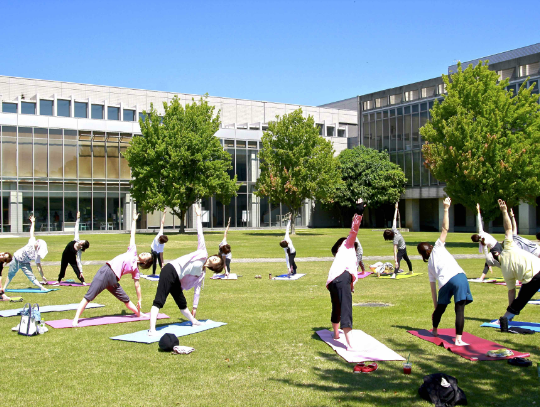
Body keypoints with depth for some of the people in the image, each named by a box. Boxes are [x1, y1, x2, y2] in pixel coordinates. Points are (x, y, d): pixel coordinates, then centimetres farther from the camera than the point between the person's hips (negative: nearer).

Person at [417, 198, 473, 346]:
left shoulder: (430, 266, 28)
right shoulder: (438, 248, 21)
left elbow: (433, 289, 27)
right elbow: (445, 228, 9)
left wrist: (435, 306, 33)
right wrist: (446, 209, 10)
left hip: (445, 284, 4)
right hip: (458, 277, -3)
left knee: (440, 308, 26)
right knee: (460, 309, -7)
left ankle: (434, 330, 48)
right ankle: (458, 339, -14)